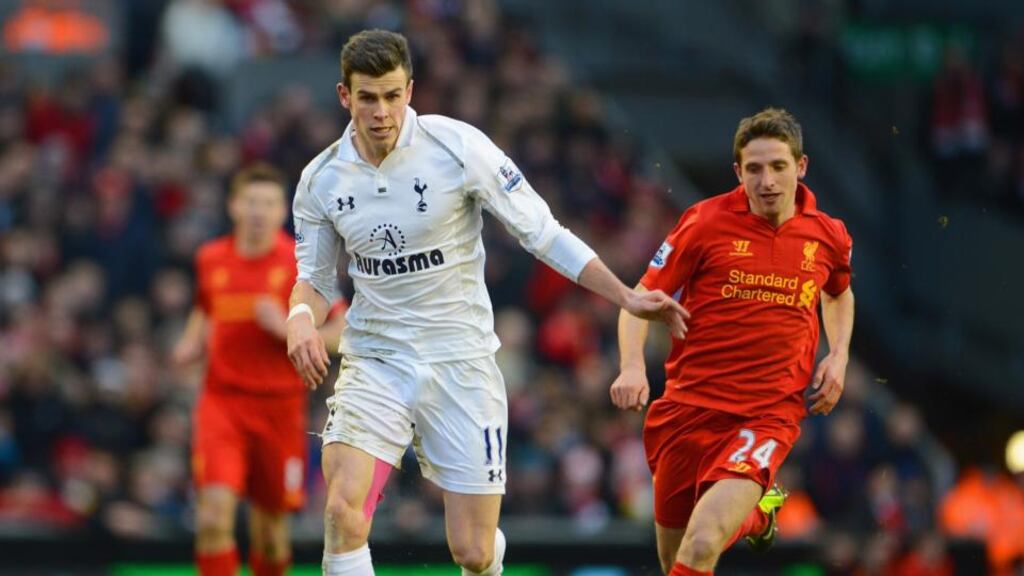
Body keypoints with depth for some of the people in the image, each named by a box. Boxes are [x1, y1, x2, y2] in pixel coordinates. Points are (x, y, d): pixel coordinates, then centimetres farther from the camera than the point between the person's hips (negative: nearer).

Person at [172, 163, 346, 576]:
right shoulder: (210, 259, 4)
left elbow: (343, 333, -4)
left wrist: (287, 329, -18)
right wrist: (191, 344, 6)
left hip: (279, 407, -1)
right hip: (223, 400, 1)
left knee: (271, 525, 8)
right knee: (215, 512, -19)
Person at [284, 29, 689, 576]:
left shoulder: (457, 146, -12)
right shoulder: (321, 181, -2)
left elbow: (544, 235, -3)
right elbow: (314, 279, 12)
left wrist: (627, 297, -7)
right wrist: (301, 321, -11)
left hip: (460, 361, -2)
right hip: (375, 361, 2)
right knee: (343, 510, -24)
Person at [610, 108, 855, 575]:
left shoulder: (830, 237, 3)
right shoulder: (706, 222, -5)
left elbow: (839, 294, 27)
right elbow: (641, 298, -1)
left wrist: (838, 355, 8)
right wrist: (632, 367, -18)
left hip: (769, 415, -1)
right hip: (689, 408, 1)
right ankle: (756, 512, 45)